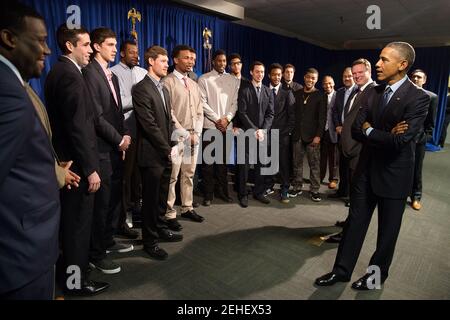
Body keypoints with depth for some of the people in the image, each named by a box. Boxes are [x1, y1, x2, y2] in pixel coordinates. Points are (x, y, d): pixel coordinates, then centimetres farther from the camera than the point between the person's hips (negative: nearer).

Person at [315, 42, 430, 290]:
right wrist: (384, 135, -17)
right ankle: (342, 270, 26)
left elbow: (400, 141, -24)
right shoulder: (373, 93, 3)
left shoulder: (418, 98, -15)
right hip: (367, 169, 5)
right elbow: (356, 130, -2)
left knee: (387, 229, 13)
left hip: (394, 174, -5)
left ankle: (378, 273, 34)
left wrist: (369, 131, -12)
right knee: (355, 220, 12)